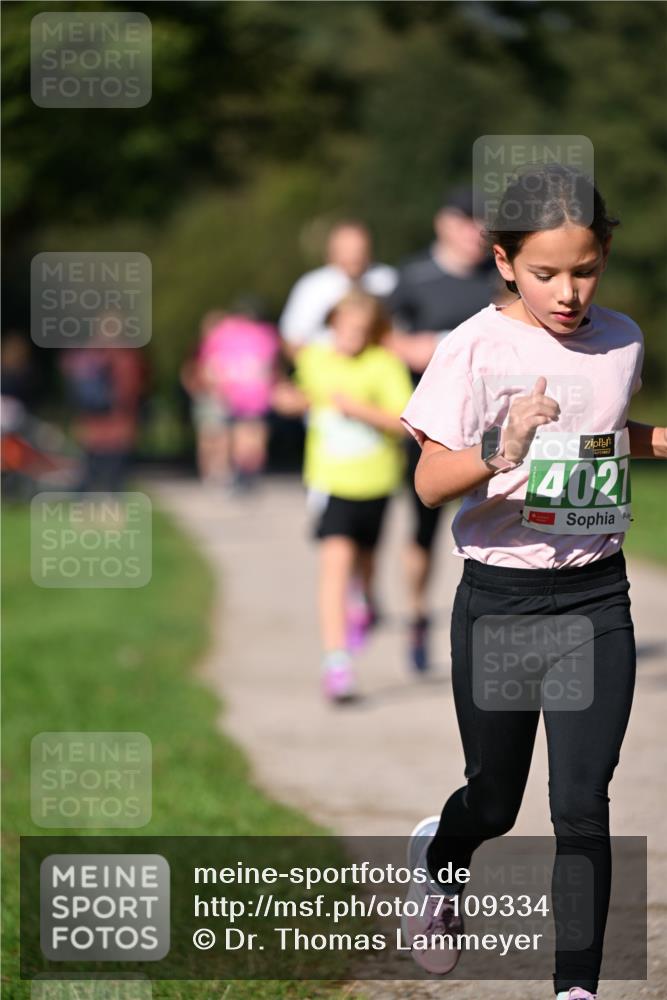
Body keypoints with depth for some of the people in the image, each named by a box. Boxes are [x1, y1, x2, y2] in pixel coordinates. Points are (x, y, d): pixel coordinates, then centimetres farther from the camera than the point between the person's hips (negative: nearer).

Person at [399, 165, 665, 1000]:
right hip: (500, 595, -2)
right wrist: (499, 455, -39)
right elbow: (430, 485, -20)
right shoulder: (476, 349, -13)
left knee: (581, 801, -8)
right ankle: (437, 861, 47)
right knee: (496, 800, 12)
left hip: (596, 595, 2)